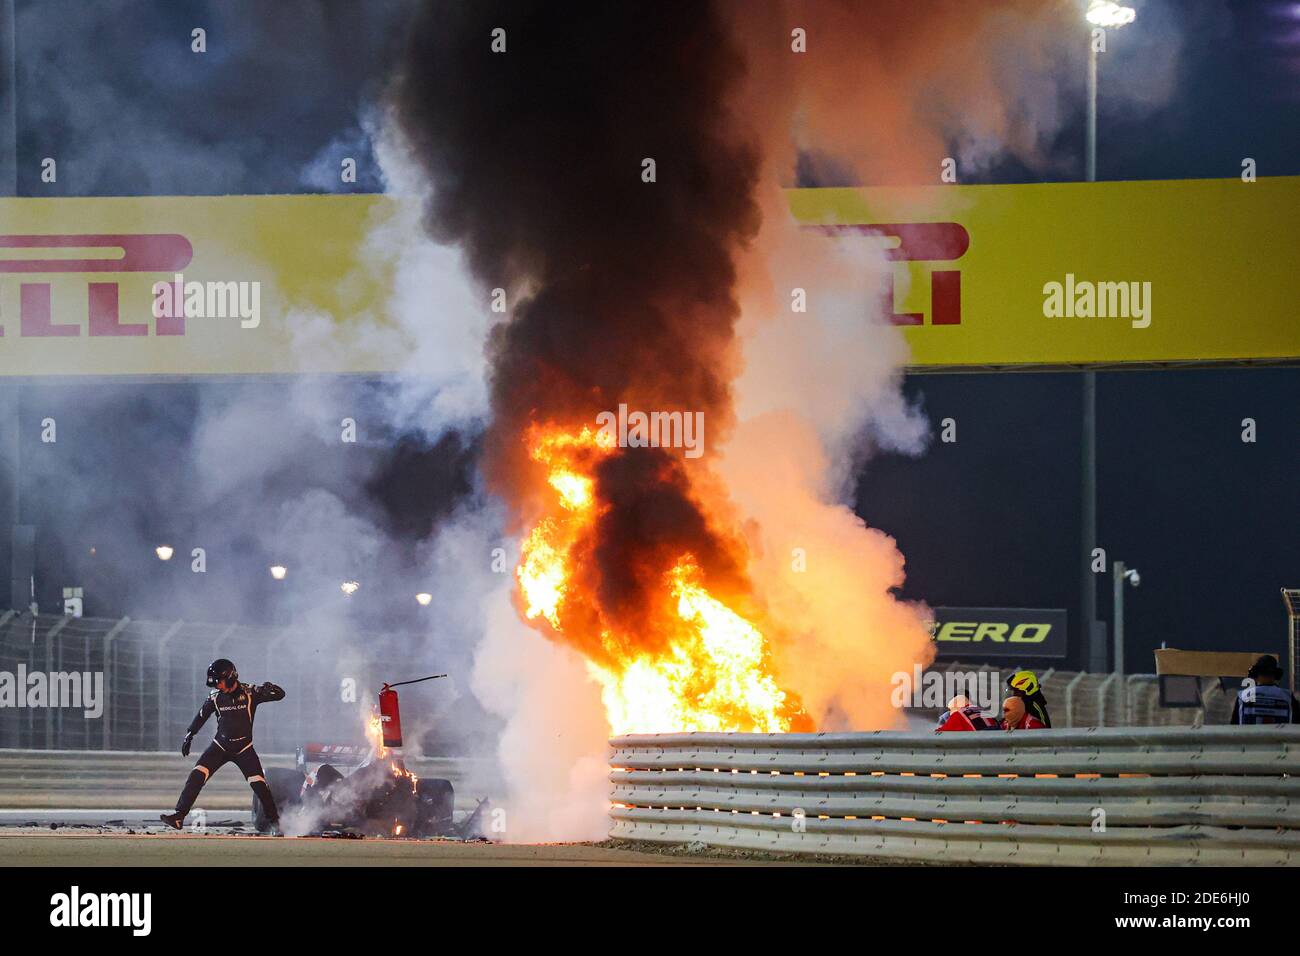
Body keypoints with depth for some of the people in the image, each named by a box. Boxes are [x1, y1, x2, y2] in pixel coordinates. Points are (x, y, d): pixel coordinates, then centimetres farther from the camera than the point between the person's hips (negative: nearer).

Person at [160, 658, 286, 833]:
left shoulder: (250, 693, -12)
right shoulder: (216, 697, -4)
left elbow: (280, 694, -13)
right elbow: (202, 715, 11)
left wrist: (269, 688, -35)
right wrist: (189, 735, 12)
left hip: (244, 748, -2)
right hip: (220, 746, 2)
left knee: (259, 784, -12)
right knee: (196, 776, -14)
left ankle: (273, 821, 6)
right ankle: (178, 816, -13)